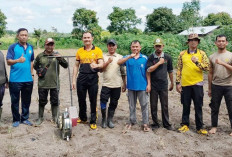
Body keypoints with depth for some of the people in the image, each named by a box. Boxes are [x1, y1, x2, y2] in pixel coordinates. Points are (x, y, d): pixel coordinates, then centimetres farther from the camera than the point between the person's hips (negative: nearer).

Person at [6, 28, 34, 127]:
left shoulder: (30, 47, 11)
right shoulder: (13, 47, -3)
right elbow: (8, 61, -10)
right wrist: (18, 60, -28)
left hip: (28, 79, 4)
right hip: (15, 79, -4)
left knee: (26, 100, 11)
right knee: (15, 101, 4)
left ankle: (25, 118, 23)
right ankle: (16, 119, 17)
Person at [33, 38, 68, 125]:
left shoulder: (57, 55, 3)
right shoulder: (40, 56, 4)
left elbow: (66, 66, -3)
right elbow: (35, 66, 18)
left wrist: (61, 59, -20)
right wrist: (38, 71, -2)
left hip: (54, 83, 0)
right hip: (42, 84, 0)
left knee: (55, 101, 9)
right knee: (42, 101, 10)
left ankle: (55, 117, 23)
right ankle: (40, 118, 23)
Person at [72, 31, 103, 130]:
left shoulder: (97, 50, 0)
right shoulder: (79, 51, 10)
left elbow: (101, 64, -8)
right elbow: (76, 66, 13)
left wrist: (96, 65, -32)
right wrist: (73, 80, 7)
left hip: (93, 78, -3)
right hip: (81, 78, 3)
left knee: (93, 101, 2)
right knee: (81, 100, 11)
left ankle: (93, 121, 14)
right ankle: (83, 118, 30)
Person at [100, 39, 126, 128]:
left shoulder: (120, 57, 7)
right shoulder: (104, 57, 6)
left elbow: (123, 72, 9)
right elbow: (101, 69, -2)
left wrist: (124, 84, 7)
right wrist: (108, 62, -14)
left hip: (117, 85, 1)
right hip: (106, 84, -1)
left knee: (113, 104, 8)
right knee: (103, 101, -5)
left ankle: (110, 120, 21)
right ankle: (103, 119, 13)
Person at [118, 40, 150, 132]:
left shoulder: (144, 58, -1)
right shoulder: (127, 58, 2)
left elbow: (147, 72, 1)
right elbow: (119, 62, -17)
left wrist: (149, 84, -4)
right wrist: (130, 57, -28)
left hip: (142, 86, -2)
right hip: (131, 86, 2)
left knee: (144, 105, 3)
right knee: (132, 105, 14)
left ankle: (145, 123, 13)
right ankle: (132, 122, 27)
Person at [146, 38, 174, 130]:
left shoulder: (167, 57, 3)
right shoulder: (151, 57, -1)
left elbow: (170, 71, 12)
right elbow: (149, 70, -13)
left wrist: (172, 83, 16)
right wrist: (159, 63, -15)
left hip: (164, 85, 1)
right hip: (153, 85, -1)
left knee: (165, 106, 7)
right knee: (153, 106, 7)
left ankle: (166, 124, 19)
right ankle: (155, 123, 20)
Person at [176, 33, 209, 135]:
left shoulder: (202, 54, 3)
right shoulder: (182, 54, 5)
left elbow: (207, 68, -7)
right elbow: (179, 69, 6)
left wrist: (197, 62, -23)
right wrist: (178, 83, 1)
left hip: (197, 84, -1)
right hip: (185, 84, 1)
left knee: (198, 107, 5)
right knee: (186, 106, 10)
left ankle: (200, 127, 16)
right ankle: (185, 125, 23)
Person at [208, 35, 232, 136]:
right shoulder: (212, 57, 7)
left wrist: (223, 63, -26)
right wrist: (209, 88, 12)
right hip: (216, 86, 3)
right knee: (214, 108, 10)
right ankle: (214, 126, 23)